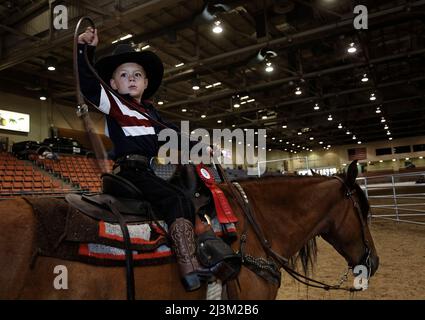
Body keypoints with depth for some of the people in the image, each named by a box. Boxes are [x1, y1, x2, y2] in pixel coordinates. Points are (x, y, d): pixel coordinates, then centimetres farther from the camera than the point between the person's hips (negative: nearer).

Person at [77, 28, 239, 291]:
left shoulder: (150, 110, 23)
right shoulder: (113, 104, 2)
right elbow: (89, 86, -13)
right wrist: (86, 50, -21)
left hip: (148, 172, 9)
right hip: (129, 171, -9)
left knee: (185, 199, 2)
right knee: (177, 199, -22)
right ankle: (189, 268, -28)